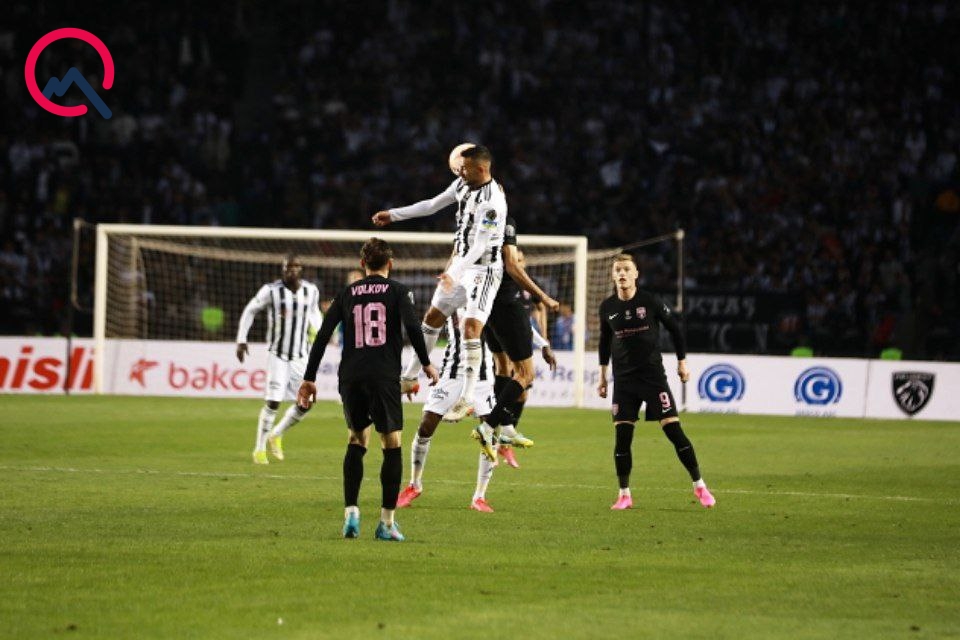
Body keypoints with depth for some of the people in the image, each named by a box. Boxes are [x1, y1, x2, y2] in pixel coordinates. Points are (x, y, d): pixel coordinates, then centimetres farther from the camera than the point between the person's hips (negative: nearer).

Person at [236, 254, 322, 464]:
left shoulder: (311, 291, 0)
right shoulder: (271, 291, -12)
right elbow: (250, 311, 1)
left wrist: (318, 332, 2)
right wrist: (241, 340, -2)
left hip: (300, 357, 4)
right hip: (278, 355, -4)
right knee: (273, 402, -11)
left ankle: (276, 435, 26)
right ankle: (259, 449, 3)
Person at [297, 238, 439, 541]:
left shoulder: (347, 294, 15)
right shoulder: (398, 291, 7)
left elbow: (323, 335, 9)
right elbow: (412, 326, -10)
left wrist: (309, 378, 11)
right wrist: (426, 363, 1)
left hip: (350, 378, 3)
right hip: (384, 377, -3)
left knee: (356, 441, 18)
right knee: (392, 445, 4)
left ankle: (350, 513, 6)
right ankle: (387, 522, -2)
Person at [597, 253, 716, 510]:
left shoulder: (650, 301, -7)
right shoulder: (607, 308, 2)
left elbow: (674, 329, 5)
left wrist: (682, 362, 7)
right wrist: (602, 374, 18)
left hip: (653, 375, -2)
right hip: (623, 380, 2)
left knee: (673, 430, -7)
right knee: (622, 435, -4)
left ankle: (699, 486, 3)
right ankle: (624, 495, 6)